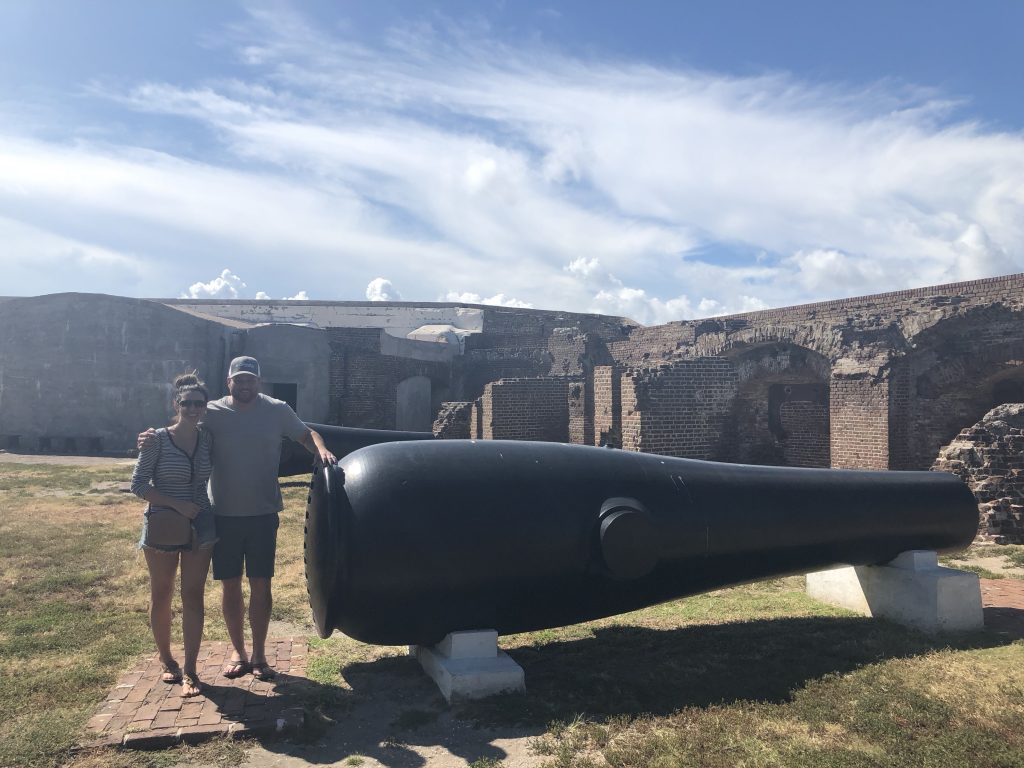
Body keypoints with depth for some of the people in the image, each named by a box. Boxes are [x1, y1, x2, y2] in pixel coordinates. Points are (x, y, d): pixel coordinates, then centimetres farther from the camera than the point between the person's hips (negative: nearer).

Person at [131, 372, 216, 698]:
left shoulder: (207, 439, 0)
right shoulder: (158, 439, -10)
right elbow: (138, 484, -10)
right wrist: (177, 504, -17)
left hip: (200, 527, 2)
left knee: (193, 597, 3)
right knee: (161, 596, 13)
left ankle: (190, 670, 11)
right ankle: (166, 661, 32)